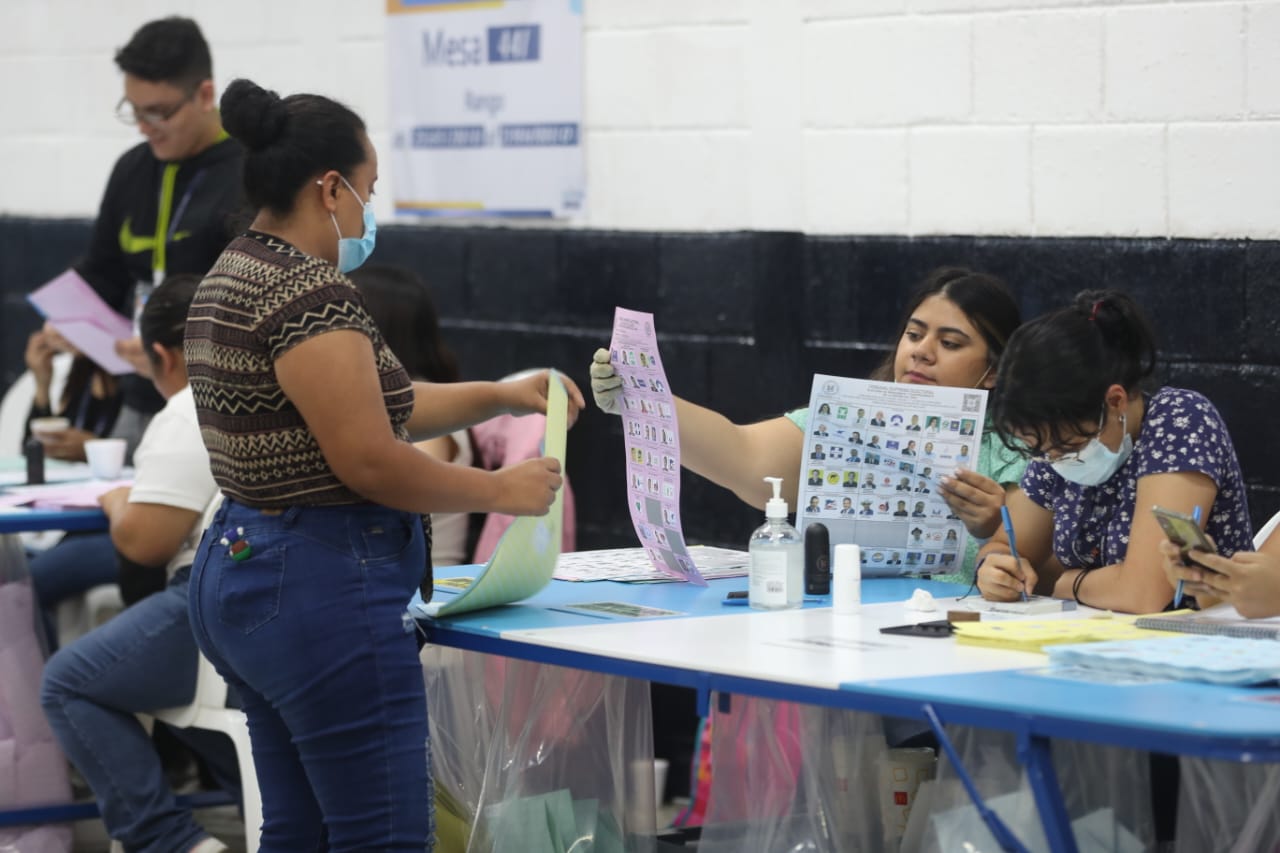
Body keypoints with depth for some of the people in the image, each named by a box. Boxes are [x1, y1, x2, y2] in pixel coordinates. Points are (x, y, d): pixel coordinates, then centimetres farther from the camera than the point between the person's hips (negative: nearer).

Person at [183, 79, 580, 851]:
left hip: (241, 573, 11)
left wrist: (502, 397, 17)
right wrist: (501, 491, -7)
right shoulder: (312, 293, -17)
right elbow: (371, 460, -20)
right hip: (326, 589, -11)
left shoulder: (233, 279, 14)